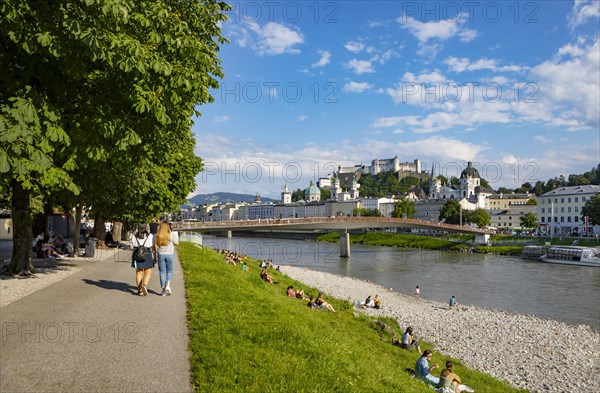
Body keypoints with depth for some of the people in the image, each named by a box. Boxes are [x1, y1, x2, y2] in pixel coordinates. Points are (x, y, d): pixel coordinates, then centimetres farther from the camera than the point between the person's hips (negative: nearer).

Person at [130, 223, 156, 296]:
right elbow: (153, 248, -5)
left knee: (139, 273, 11)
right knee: (148, 273, 6)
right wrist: (154, 257, 2)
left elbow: (131, 247, 1)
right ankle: (144, 285, -18)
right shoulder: (150, 236, -3)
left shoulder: (134, 236, 5)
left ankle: (140, 290, 13)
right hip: (147, 256, -3)